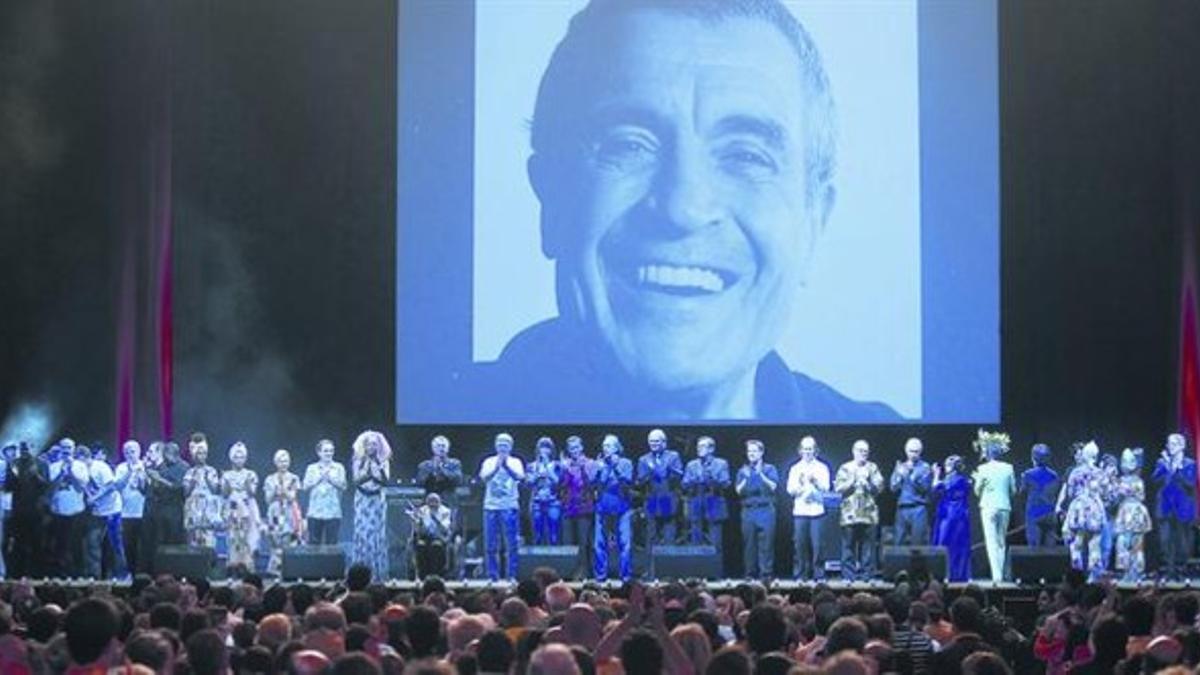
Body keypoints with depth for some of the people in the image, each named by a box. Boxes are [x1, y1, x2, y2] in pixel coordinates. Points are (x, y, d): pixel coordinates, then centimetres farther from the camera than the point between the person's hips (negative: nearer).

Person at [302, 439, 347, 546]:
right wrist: (319, 478, -6)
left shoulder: (339, 468, 8)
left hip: (333, 513, 0)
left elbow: (343, 486, 1)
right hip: (315, 513, 0)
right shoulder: (311, 468, 9)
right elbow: (306, 486, 2)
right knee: (314, 543, -1)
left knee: (331, 543, -2)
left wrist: (330, 478, -8)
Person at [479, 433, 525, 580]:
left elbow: (520, 477, -13)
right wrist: (496, 468, -23)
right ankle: (492, 576, 9)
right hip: (491, 506, 2)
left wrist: (506, 466, -26)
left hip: (510, 507, -1)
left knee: (511, 544, -4)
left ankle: (511, 576, 1)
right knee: (491, 545, 2)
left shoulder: (515, 462, 5)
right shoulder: (489, 462, 9)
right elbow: (484, 478, -7)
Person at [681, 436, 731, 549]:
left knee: (715, 546, -5)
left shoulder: (721, 464, 8)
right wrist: (693, 482, -12)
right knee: (696, 544, -1)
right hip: (696, 509, 2)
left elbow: (726, 484, -2)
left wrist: (713, 479, -18)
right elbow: (684, 485, 8)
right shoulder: (691, 465, 16)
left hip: (714, 508, -2)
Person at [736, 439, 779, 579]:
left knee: (766, 544, -7)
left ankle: (766, 574, -5)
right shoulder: (743, 471, 15)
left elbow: (773, 487, -6)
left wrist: (761, 474, -14)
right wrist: (746, 478, -8)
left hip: (766, 511, -2)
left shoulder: (770, 469, 9)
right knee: (749, 545, 0)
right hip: (748, 511, 2)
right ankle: (750, 574, 5)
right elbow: (739, 491, 5)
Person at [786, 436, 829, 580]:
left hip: (817, 511, -1)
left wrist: (814, 481, -19)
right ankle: (800, 575, 5)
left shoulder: (822, 468, 9)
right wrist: (799, 485, -14)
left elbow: (825, 488, -2)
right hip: (799, 511, 1)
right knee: (800, 545, -1)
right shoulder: (795, 469, 13)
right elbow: (790, 490, 6)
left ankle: (818, 574, 0)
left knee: (817, 544, -7)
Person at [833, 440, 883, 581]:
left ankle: (866, 576, 3)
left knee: (867, 547, -2)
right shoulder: (845, 468, 10)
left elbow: (879, 487, 5)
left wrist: (866, 481, -7)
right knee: (849, 546, -3)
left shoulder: (872, 468, 13)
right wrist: (852, 481, -8)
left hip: (869, 514, 1)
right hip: (850, 513, -1)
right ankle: (848, 576, 1)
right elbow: (838, 487, 1)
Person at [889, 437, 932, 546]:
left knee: (919, 544, -7)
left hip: (918, 509, -4)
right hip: (902, 509, 4)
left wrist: (912, 474, -14)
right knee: (899, 543, 1)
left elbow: (924, 487, -7)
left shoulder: (925, 467, 4)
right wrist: (900, 475, -6)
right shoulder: (900, 467, 16)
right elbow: (893, 487, 10)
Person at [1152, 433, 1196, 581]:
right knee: (1165, 540, -4)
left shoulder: (1190, 464, 1)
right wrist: (1166, 467, -16)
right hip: (1165, 507, 2)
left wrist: (1177, 470, -18)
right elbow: (1155, 480, -4)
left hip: (1183, 508, -2)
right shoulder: (1162, 462, 9)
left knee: (1182, 541, 1)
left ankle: (1180, 571, 7)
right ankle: (1167, 571, -1)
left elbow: (1191, 483, -11)